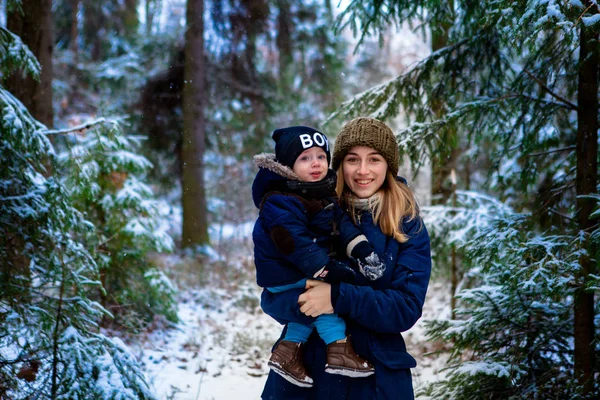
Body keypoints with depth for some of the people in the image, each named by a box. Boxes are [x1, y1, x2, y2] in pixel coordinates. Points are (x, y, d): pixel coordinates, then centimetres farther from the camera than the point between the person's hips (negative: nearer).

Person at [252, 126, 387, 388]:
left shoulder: (325, 194, 5)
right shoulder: (280, 203, -26)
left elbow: (341, 223, 2)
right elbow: (294, 242, -31)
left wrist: (362, 249, -13)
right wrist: (326, 270, -31)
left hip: (307, 270, 9)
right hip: (284, 274, -9)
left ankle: (289, 348, 13)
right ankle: (338, 349, -14)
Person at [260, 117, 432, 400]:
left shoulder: (409, 227, -3)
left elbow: (407, 308, -11)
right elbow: (272, 296, -4)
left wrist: (338, 298, -24)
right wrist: (307, 302, -25)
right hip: (302, 372, 1)